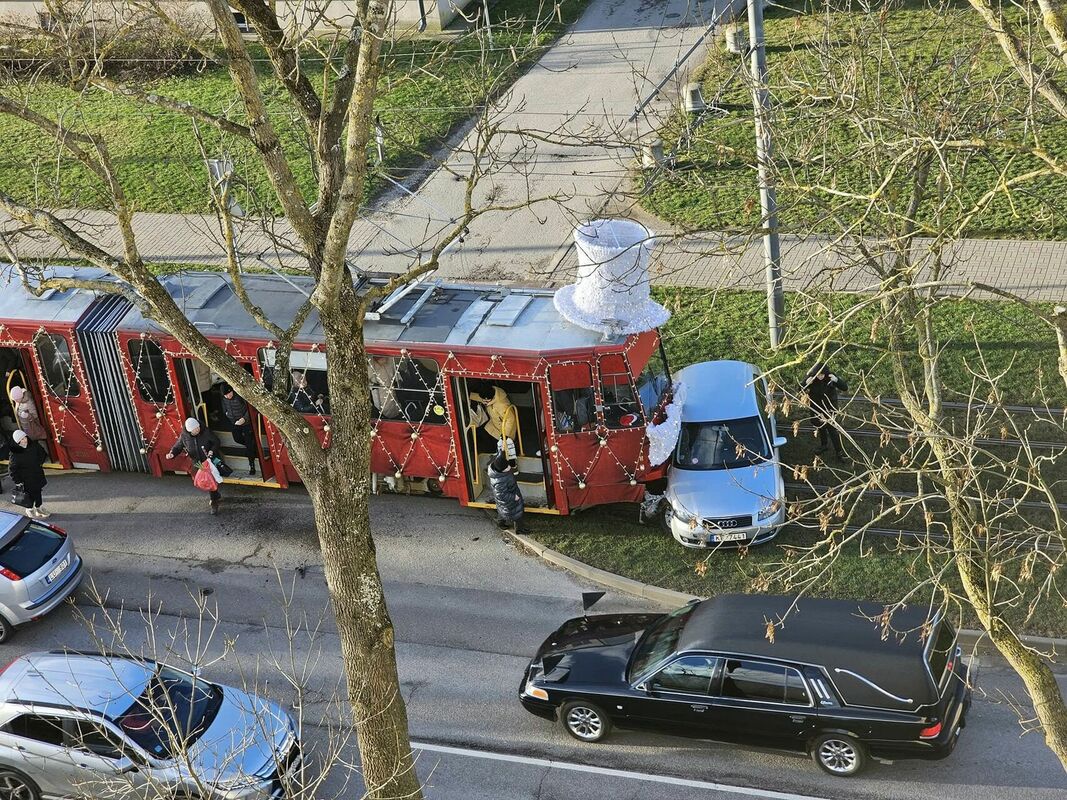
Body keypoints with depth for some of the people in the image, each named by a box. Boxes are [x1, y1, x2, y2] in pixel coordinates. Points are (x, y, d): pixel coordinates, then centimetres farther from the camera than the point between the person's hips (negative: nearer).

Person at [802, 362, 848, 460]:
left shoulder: (830, 377, -23)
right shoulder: (810, 377, -18)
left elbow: (845, 388, -22)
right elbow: (801, 390, -10)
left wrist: (836, 380, -41)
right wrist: (806, 383, -32)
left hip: (829, 408, -4)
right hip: (816, 407, 4)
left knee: (831, 428, -5)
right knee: (820, 427, 21)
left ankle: (839, 451, 8)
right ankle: (823, 445, 45)